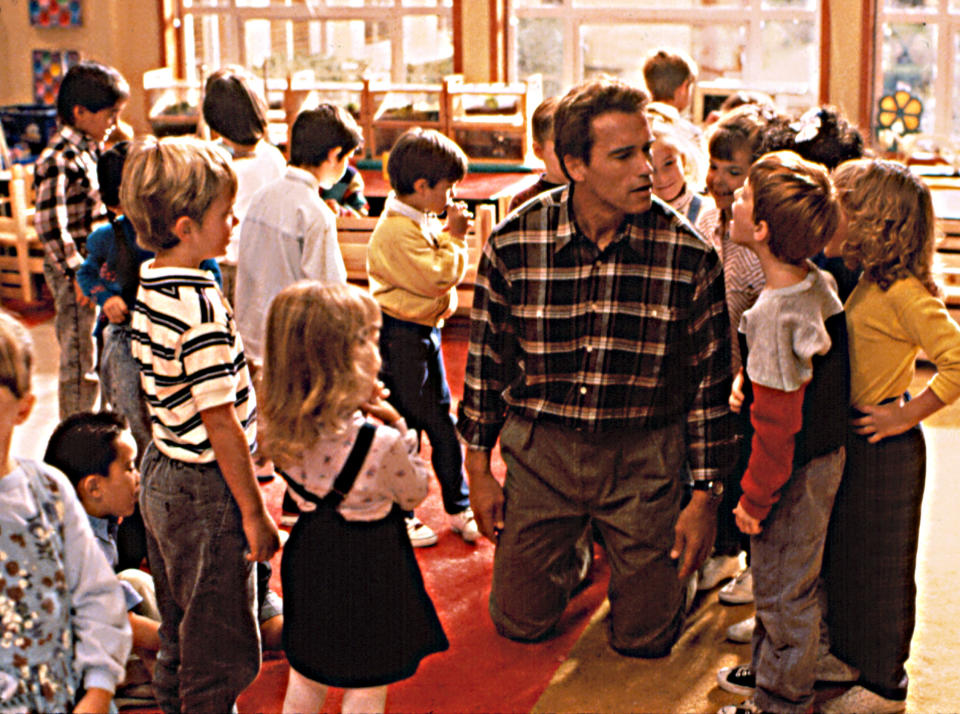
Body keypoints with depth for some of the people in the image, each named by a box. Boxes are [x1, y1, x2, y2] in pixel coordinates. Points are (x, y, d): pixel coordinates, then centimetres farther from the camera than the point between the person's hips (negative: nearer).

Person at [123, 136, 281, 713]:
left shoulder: (149, 284, 3)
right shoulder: (200, 303, -25)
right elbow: (220, 422, -23)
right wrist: (255, 512, -15)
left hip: (162, 472, 9)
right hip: (206, 492, -9)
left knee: (180, 639, 25)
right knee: (220, 654, 6)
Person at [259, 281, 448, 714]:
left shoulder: (284, 431, -15)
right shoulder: (381, 445, -31)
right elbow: (414, 494, -11)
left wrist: (357, 408, -5)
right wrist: (399, 427, -8)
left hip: (310, 556, 6)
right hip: (370, 572, -6)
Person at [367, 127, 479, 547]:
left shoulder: (425, 221, 10)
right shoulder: (397, 230, -21)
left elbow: (444, 272, 21)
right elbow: (435, 277, -24)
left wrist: (453, 237, 5)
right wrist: (453, 237, -15)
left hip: (425, 331, 10)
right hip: (400, 334, -10)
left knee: (442, 422, 14)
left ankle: (459, 508, 23)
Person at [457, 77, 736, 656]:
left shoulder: (690, 255, -14)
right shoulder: (512, 244, -12)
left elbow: (709, 380, -4)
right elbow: (487, 359, 2)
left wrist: (706, 497, -3)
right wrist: (479, 471, 5)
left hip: (644, 454, -1)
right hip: (540, 445, 1)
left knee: (645, 637, 5)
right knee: (520, 623, 10)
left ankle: (667, 562, 38)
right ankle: (570, 557, 41)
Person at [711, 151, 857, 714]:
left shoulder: (773, 314, -29)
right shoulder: (821, 285, -3)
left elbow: (776, 423, -24)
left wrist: (754, 499, -14)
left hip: (794, 475, -9)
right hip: (825, 453, 9)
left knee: (785, 591, 9)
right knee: (782, 582, 24)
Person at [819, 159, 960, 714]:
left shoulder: (903, 293, -23)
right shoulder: (866, 283, 4)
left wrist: (908, 414, -21)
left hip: (885, 450, -9)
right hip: (850, 439, 9)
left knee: (878, 568, 6)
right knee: (844, 558, 20)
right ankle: (849, 656, 38)